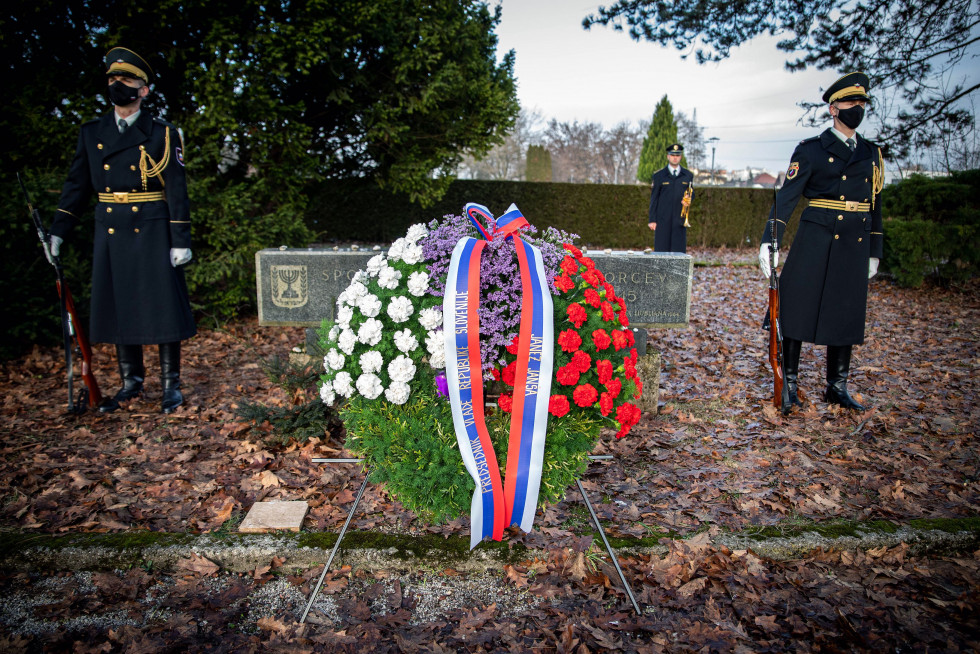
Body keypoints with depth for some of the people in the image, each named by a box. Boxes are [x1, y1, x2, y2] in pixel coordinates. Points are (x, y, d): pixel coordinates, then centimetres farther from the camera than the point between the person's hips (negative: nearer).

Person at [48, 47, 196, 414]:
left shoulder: (162, 134, 0)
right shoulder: (92, 133, 10)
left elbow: (176, 190, -4)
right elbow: (77, 185, 13)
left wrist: (181, 241, -10)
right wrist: (58, 231, 8)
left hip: (152, 234, -4)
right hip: (110, 235, 4)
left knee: (162, 307, -1)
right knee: (117, 308, 8)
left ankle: (171, 384, 12)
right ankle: (131, 383, 22)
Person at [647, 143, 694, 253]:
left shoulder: (688, 175, 10)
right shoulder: (659, 175, 4)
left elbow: (691, 193, 21)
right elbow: (654, 199, 2)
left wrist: (687, 200, -5)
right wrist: (652, 219, -3)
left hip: (680, 219, 2)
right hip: (663, 220, -2)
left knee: (679, 250, -1)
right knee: (661, 249, -2)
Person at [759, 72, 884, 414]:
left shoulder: (872, 154, 15)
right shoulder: (811, 150, 0)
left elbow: (874, 204, 18)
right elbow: (786, 197, -9)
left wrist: (874, 252, 15)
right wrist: (769, 241, -20)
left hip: (855, 245, 5)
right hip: (814, 243, -4)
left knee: (846, 315, 8)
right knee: (797, 309, -3)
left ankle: (837, 387, 19)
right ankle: (789, 385, 8)